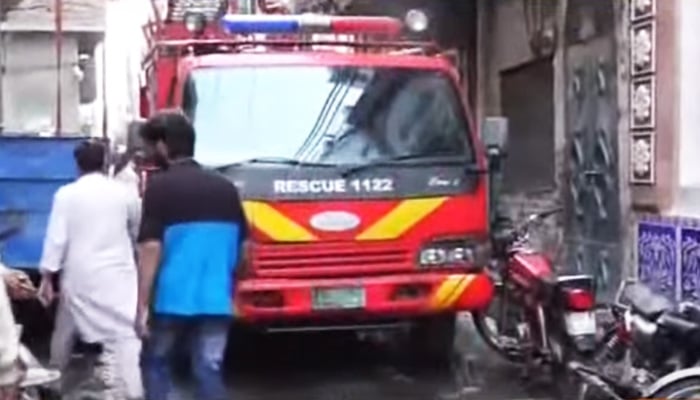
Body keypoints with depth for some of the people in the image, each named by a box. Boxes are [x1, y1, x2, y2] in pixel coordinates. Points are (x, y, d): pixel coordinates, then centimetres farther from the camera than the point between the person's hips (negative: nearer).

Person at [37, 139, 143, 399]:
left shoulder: (65, 194, 0)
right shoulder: (124, 193, 4)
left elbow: (56, 237, -5)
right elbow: (138, 232, 19)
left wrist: (47, 277, -2)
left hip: (78, 276, 2)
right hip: (117, 275, -1)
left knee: (65, 333, 21)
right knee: (125, 335, -11)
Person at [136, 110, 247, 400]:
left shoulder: (159, 187, -6)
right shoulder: (225, 188, 10)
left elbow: (151, 249, -13)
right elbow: (243, 247, 14)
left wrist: (142, 305, -11)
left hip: (171, 299, -4)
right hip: (216, 300, 4)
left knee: (155, 363, 17)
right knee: (209, 371, 7)